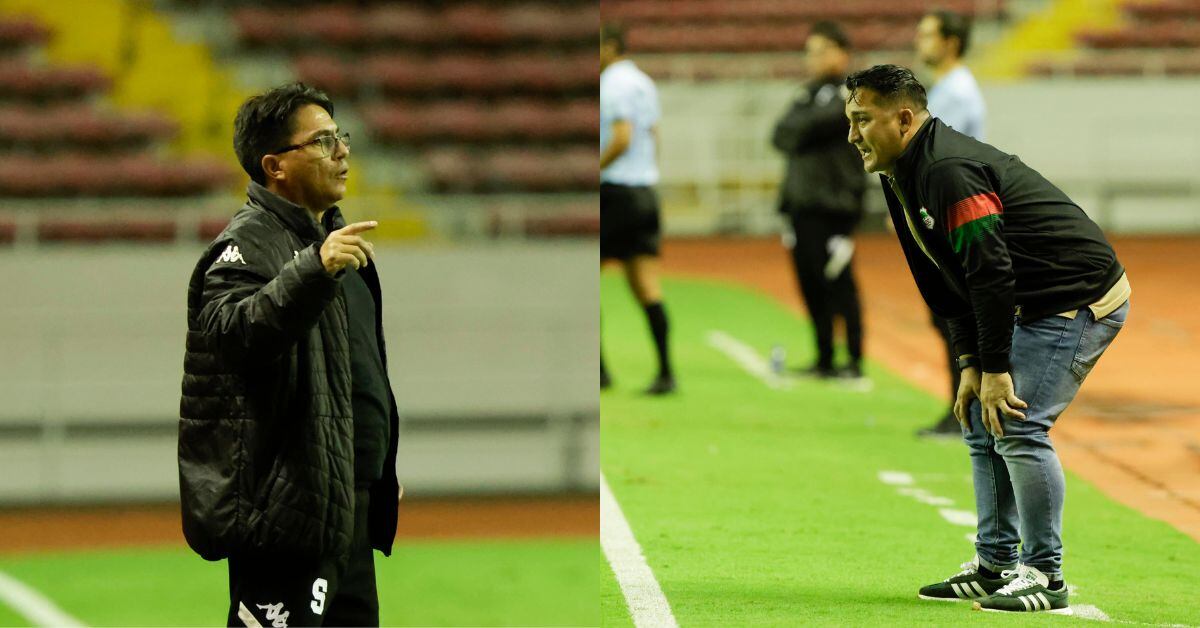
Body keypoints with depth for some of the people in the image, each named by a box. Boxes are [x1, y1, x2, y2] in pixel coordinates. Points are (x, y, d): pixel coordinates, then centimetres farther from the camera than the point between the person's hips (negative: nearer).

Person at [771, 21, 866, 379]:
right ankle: (824, 360, 14)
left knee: (838, 285, -7)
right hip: (802, 203, 7)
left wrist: (793, 134, -2)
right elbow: (781, 135, 11)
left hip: (833, 205, -7)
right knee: (810, 285, 8)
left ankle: (855, 361, -2)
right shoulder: (809, 93, 20)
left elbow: (817, 124, -16)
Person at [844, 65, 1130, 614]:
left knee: (1017, 426, -16)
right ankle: (995, 566, 20)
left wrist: (996, 369, -23)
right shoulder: (905, 178, 10)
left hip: (1081, 299, -11)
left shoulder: (948, 171, -23)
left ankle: (1045, 576, -8)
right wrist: (970, 363, 7)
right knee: (981, 422, 13)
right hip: (1037, 308, 11)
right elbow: (951, 283, 15)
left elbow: (991, 271, -27)